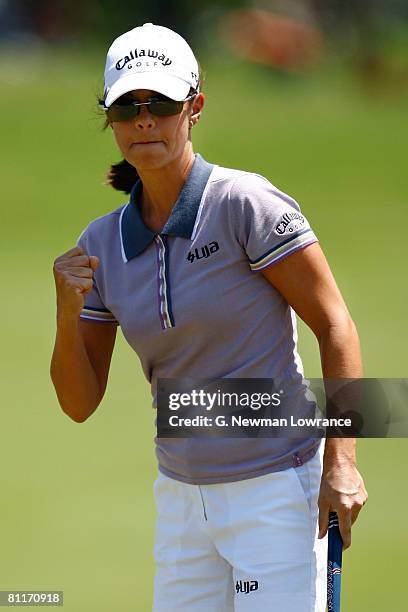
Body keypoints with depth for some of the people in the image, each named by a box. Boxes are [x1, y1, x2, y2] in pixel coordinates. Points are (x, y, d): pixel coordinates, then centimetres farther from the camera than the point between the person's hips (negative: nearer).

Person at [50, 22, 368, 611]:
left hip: (277, 491, -6)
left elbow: (335, 324, -10)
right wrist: (68, 314, -13)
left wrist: (341, 460, -17)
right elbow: (80, 403, 6)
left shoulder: (248, 204, -12)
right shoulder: (102, 243, 5)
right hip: (183, 502, 6)